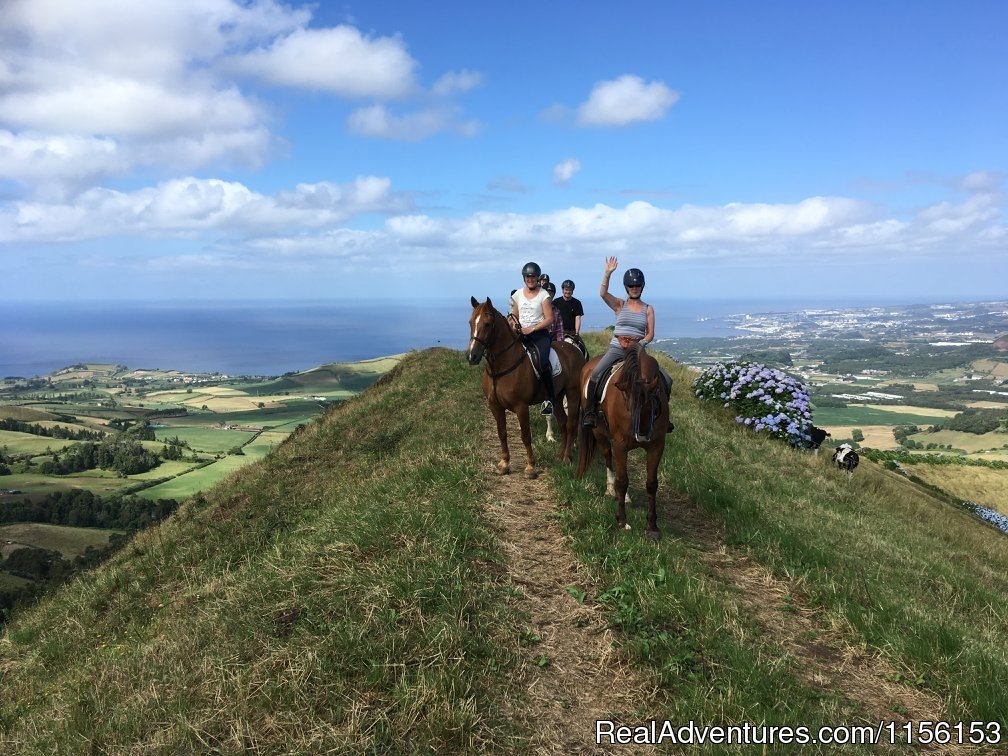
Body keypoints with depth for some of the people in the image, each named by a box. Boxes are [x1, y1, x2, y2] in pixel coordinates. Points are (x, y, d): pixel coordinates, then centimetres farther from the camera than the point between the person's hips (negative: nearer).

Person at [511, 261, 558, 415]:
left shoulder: (544, 295, 0)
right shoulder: (518, 295, 13)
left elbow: (549, 319, -6)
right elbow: (514, 316, 19)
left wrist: (531, 329, -14)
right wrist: (515, 325, -2)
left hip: (539, 333, -5)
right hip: (521, 333, 5)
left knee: (542, 363, -27)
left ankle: (550, 399, -17)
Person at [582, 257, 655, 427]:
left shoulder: (648, 309, 8)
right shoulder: (619, 304, 5)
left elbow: (650, 335, 4)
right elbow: (603, 293, -13)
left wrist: (639, 344, -13)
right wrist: (607, 273, -23)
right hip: (616, 348, -1)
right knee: (596, 373, -23)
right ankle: (589, 412, -13)